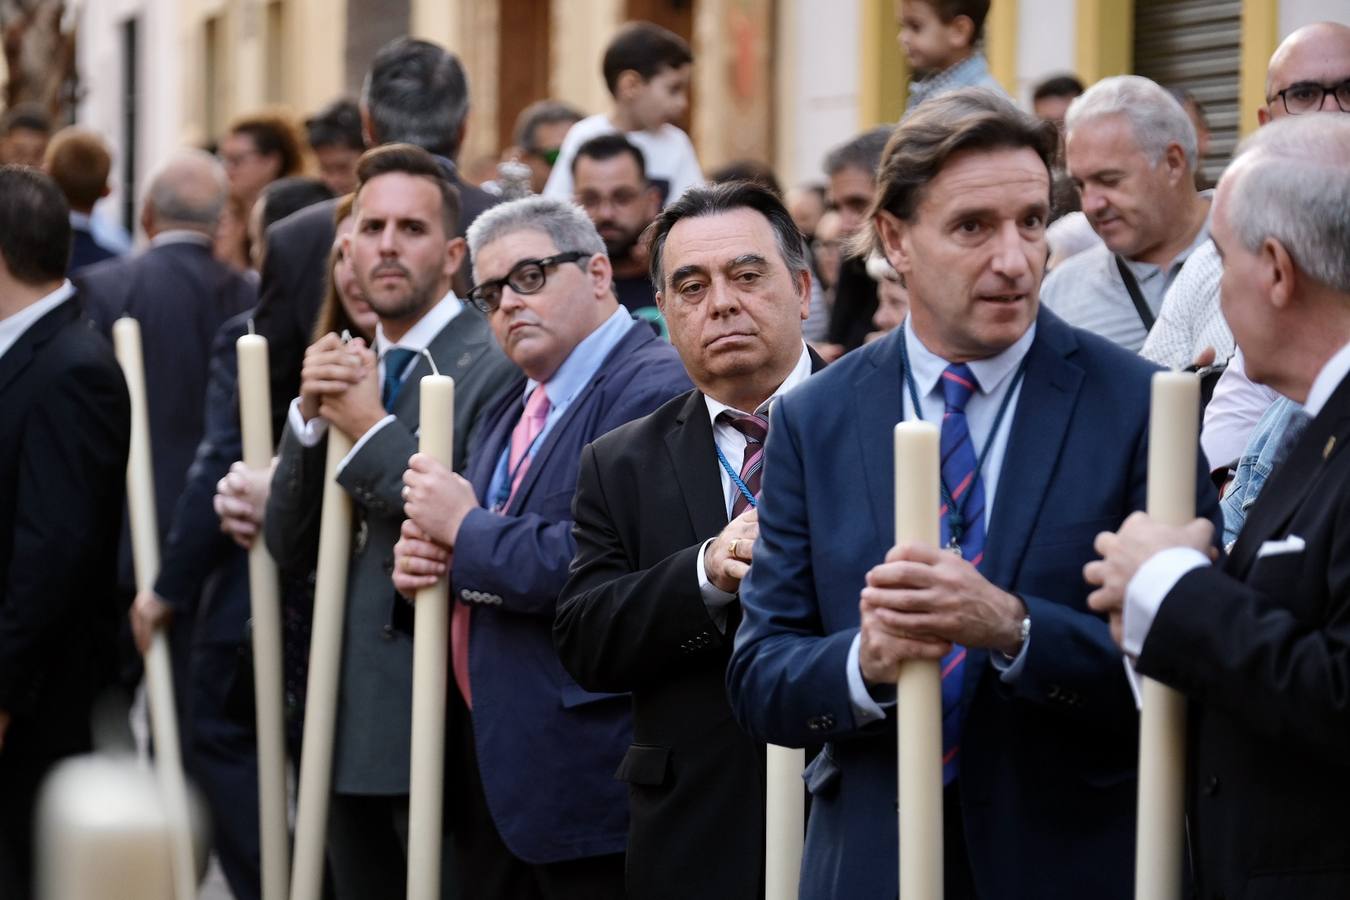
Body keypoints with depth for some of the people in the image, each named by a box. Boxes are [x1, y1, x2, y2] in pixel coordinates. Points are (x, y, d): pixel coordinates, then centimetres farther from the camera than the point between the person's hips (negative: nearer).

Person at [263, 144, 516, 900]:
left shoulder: (497, 367, -10)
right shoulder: (348, 369, 13)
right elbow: (290, 546, 8)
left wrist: (371, 428, -16)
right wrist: (310, 418, -7)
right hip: (349, 723, 7)